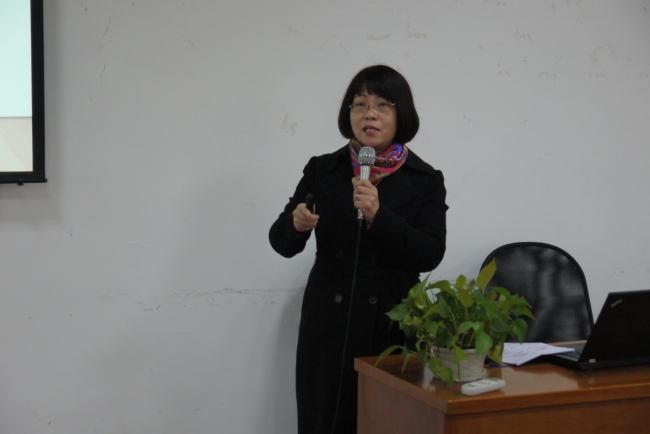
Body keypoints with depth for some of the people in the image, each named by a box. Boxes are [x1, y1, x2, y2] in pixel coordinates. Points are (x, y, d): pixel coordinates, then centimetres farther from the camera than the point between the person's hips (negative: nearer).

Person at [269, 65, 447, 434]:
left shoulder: (426, 181, 1)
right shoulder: (322, 171, 4)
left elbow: (430, 255, -9)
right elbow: (282, 244, 5)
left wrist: (377, 216, -20)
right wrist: (296, 224, -18)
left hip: (393, 325, -1)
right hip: (329, 329, 1)